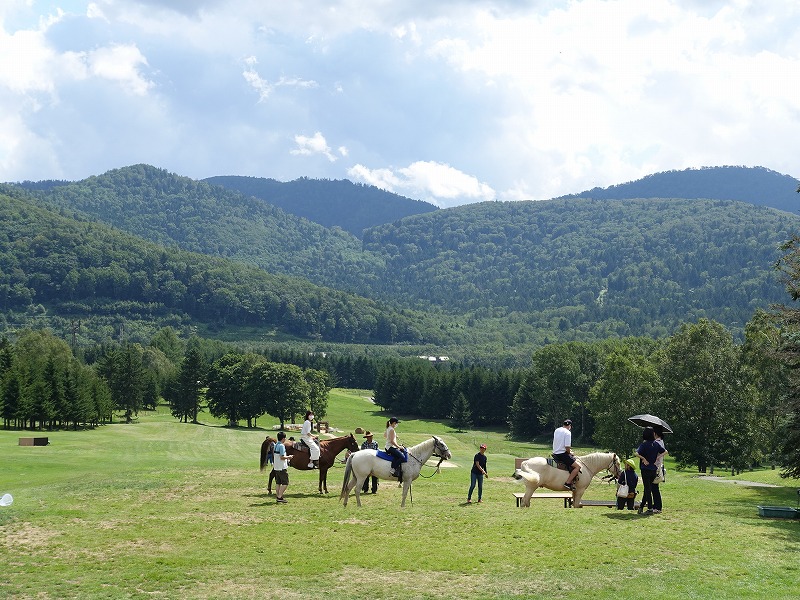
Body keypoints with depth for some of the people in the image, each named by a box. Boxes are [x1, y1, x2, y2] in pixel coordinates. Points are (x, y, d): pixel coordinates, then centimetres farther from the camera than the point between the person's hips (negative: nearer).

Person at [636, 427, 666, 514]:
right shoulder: (655, 444, 3)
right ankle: (641, 506, 22)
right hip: (654, 469, 5)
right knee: (648, 488, 15)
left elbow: (637, 453, -24)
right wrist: (657, 457, 2)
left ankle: (650, 508, -3)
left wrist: (643, 459, -12)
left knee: (647, 489, -1)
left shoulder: (644, 444, -10)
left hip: (646, 469, -5)